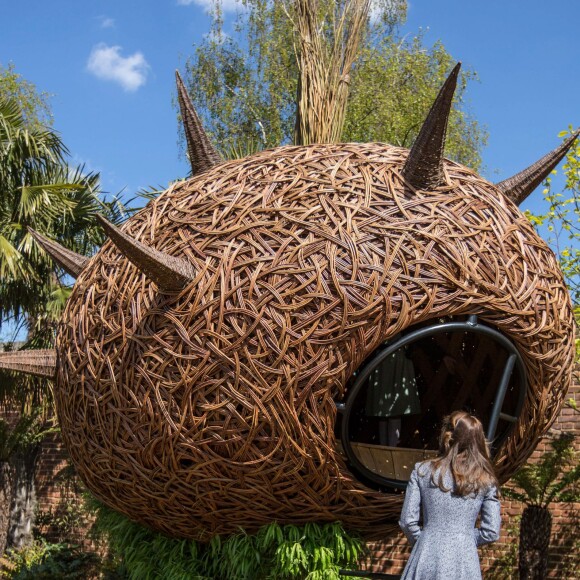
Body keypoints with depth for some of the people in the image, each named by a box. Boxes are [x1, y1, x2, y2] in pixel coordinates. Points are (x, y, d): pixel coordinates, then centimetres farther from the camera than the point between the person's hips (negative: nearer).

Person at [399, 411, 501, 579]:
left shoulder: (422, 471, 2)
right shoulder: (485, 480, 3)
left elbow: (407, 521, 1)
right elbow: (491, 532, 2)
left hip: (427, 558, 0)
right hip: (464, 562, 0)